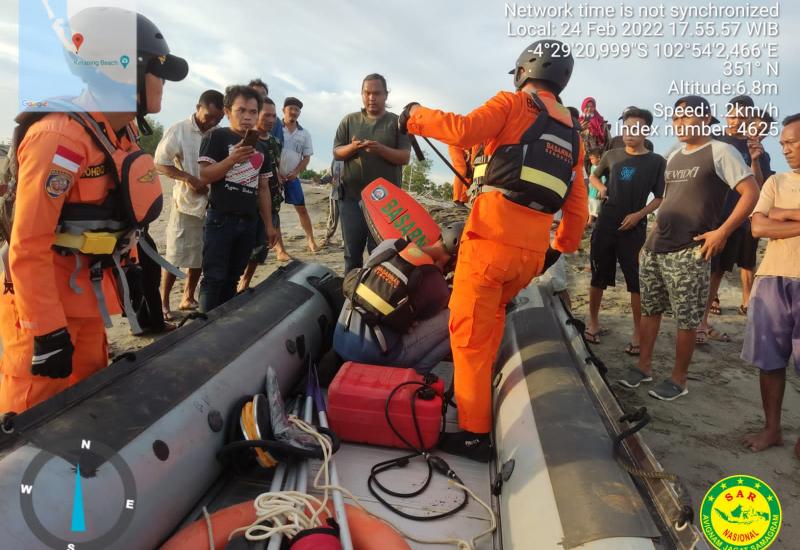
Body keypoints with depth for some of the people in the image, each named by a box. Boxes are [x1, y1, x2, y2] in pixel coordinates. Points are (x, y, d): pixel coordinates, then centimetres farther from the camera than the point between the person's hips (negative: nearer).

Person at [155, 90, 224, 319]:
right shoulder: (178, 130, -7)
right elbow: (160, 163, -6)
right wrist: (189, 178, -17)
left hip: (212, 203, 4)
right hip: (186, 202, -4)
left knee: (201, 256, 12)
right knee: (175, 256, 0)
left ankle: (188, 298, 26)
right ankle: (163, 302, 13)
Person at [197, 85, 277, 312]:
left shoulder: (261, 147, 17)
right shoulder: (217, 137, -1)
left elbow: (263, 188, 19)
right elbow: (205, 175, -10)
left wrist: (268, 224, 15)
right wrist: (233, 159, -23)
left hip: (249, 222, 5)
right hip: (220, 220, -5)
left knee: (232, 279, 10)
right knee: (214, 278, -6)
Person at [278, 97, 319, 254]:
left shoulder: (304, 134, 5)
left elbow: (307, 157, 6)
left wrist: (295, 173, -7)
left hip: (293, 177, 2)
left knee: (302, 209, 4)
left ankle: (311, 240, 14)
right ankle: (280, 247, 7)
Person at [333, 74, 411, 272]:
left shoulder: (397, 122, 5)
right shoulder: (349, 120, 11)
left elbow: (405, 157, -2)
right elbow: (336, 153, 8)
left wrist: (381, 149, -20)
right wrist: (352, 147, -14)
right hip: (352, 197, 2)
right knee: (352, 252, 7)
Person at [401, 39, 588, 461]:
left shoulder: (513, 103, 5)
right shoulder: (572, 135, 23)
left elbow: (464, 130, -13)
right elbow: (577, 208, 20)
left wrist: (416, 117, 2)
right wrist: (560, 249, 31)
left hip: (492, 238, -7)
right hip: (532, 251, 7)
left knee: (470, 333, -1)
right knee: (492, 313, 28)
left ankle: (474, 433, 4)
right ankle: (479, 384, 35)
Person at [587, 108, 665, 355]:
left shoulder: (657, 161, -1)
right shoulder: (612, 155, 7)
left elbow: (660, 198, 0)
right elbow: (593, 176, 23)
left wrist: (639, 215, -14)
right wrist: (600, 187, 2)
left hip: (634, 228, -3)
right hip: (605, 225, 3)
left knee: (637, 280, -2)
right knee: (598, 276, 9)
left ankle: (638, 332, 8)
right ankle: (593, 322, 24)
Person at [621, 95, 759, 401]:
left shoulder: (720, 152, -5)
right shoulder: (674, 156, 17)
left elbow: (751, 192, -10)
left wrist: (722, 232, -16)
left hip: (688, 253, -7)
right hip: (654, 248, 7)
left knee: (686, 320, 1)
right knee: (649, 310, 12)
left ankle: (678, 379, 13)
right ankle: (643, 366, 24)